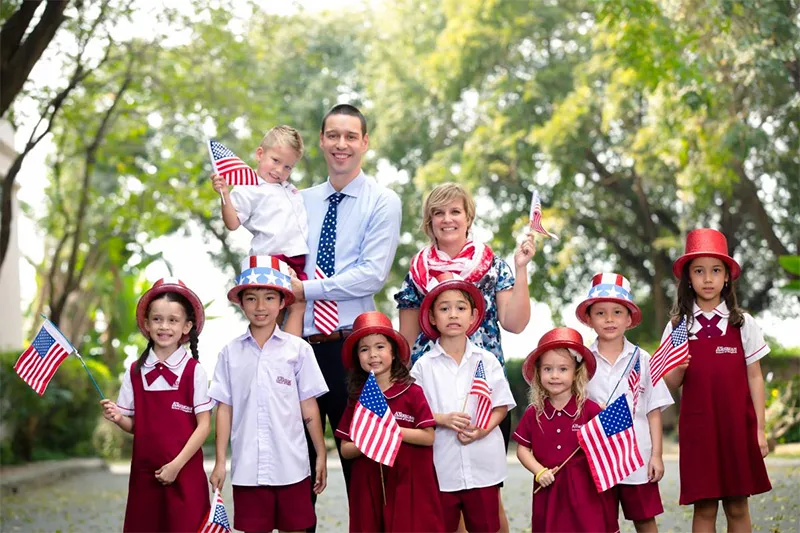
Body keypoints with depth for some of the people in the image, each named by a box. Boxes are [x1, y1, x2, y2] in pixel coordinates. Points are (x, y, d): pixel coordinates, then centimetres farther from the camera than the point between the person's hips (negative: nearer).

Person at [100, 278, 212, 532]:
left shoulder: (194, 371, -5)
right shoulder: (135, 372, 4)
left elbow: (204, 425, -5)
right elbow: (135, 425, 9)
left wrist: (177, 464, -11)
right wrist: (118, 418, -13)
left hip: (184, 472, -3)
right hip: (145, 472, 3)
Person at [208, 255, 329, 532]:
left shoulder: (298, 349, -1)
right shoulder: (231, 352, 4)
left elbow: (309, 407, 3)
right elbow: (225, 408, 6)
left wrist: (321, 456, 4)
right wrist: (220, 462, 4)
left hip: (291, 466, -1)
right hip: (247, 467, 1)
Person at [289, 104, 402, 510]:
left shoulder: (382, 202, -1)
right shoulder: (301, 201, 13)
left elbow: (373, 274, -12)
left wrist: (308, 289, -13)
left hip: (351, 344, -4)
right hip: (301, 343, 4)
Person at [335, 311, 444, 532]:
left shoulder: (412, 392, -3)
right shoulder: (357, 397, 7)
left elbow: (428, 437, -8)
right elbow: (345, 449, 7)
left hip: (409, 483, -3)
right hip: (369, 486, 3)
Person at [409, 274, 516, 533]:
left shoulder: (486, 361, 1)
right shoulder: (423, 366, -2)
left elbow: (501, 406, 3)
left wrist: (483, 430, -14)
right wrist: (443, 419, -17)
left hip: (483, 464, 1)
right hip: (442, 465, -1)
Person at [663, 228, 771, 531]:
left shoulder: (742, 324, 1)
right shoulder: (678, 327, 3)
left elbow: (755, 378, 5)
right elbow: (672, 384, 5)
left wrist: (759, 429, 1)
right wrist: (678, 368, -17)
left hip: (737, 425, 0)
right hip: (697, 426, 0)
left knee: (737, 506, 5)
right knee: (704, 508, 2)